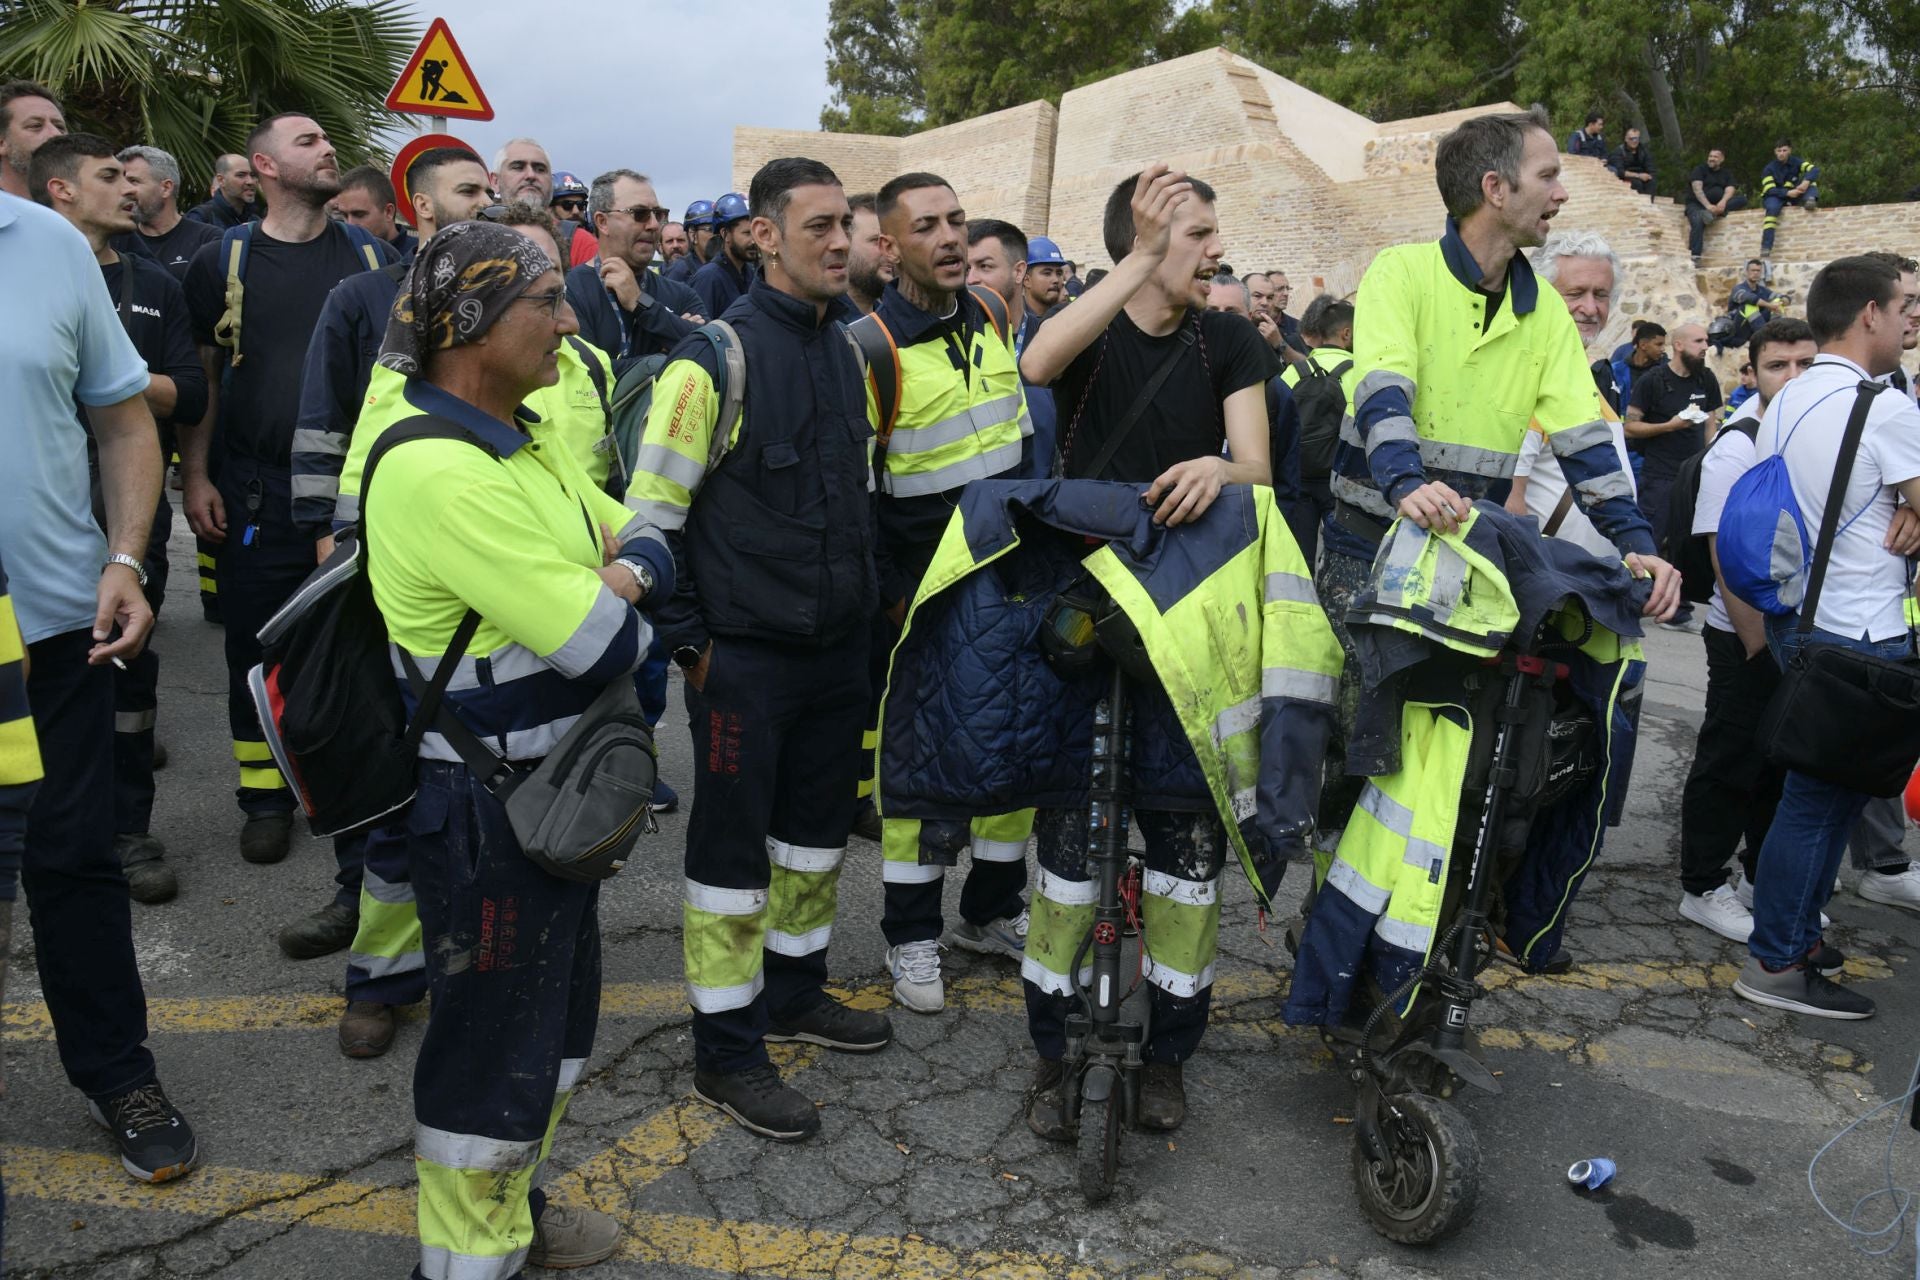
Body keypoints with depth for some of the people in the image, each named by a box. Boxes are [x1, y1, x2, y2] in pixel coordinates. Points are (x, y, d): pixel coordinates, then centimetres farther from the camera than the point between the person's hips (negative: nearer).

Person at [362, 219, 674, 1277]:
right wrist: (624, 596, -6)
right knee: (494, 1041, 7)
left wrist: (616, 574, -13)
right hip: (486, 814, -10)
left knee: (552, 1016, 24)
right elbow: (603, 644, -28)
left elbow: (640, 542, 9)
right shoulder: (441, 473, -26)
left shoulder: (520, 444, 7)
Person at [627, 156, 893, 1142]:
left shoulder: (848, 352, 10)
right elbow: (652, 508, -13)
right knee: (732, 848, 3)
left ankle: (793, 994, 37)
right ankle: (725, 1053, 17)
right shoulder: (715, 357, -13)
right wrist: (688, 641, -11)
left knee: (817, 830, 18)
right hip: (743, 654, -7)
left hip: (838, 647, 7)